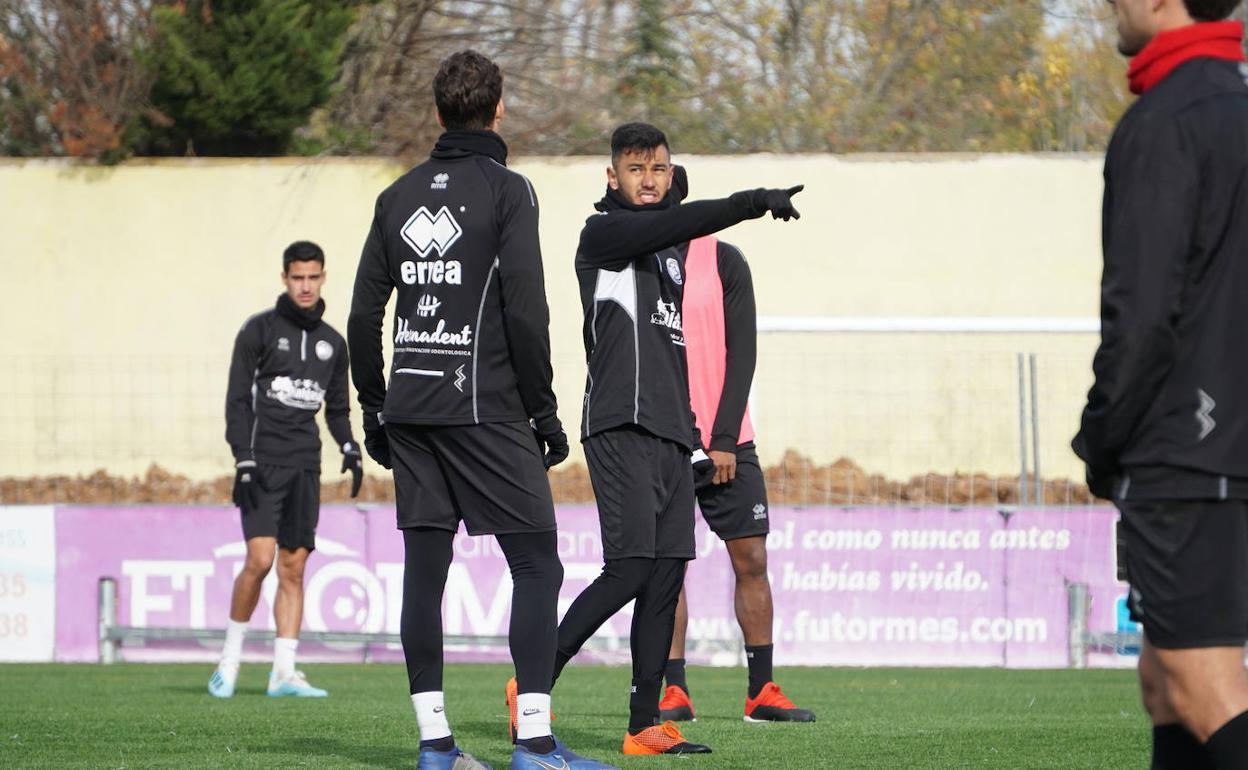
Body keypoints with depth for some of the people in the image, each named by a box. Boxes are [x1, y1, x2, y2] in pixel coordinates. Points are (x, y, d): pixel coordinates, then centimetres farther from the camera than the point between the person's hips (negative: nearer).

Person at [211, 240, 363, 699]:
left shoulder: (332, 343, 15)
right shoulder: (260, 330, 0)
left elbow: (337, 407, 23)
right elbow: (238, 400, -3)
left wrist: (349, 447, 3)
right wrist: (243, 461, -13)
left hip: (305, 465, 5)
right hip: (263, 461, -5)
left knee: (293, 567, 1)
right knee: (260, 559, -15)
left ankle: (284, 672, 0)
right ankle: (230, 657, 1)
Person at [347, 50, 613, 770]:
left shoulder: (400, 195, 12)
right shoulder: (506, 190, -4)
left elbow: (363, 317, 11)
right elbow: (525, 312, -11)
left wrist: (376, 410, 18)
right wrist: (544, 412, -4)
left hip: (409, 411, 6)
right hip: (483, 407, -6)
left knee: (424, 571, 6)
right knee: (537, 567, -3)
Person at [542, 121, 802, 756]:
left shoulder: (669, 249, 23)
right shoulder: (604, 234, -2)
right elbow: (677, 224, -21)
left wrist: (694, 435, 22)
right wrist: (754, 201, -26)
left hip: (670, 433, 8)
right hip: (622, 427, -8)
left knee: (667, 574, 3)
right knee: (629, 571, -17)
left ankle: (645, 726, 4)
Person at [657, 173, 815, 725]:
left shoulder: (723, 261, 2)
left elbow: (742, 353, -1)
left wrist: (724, 440, -9)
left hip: (726, 443, 0)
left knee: (752, 559, -2)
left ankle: (762, 690, 4)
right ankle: (674, 692, -2)